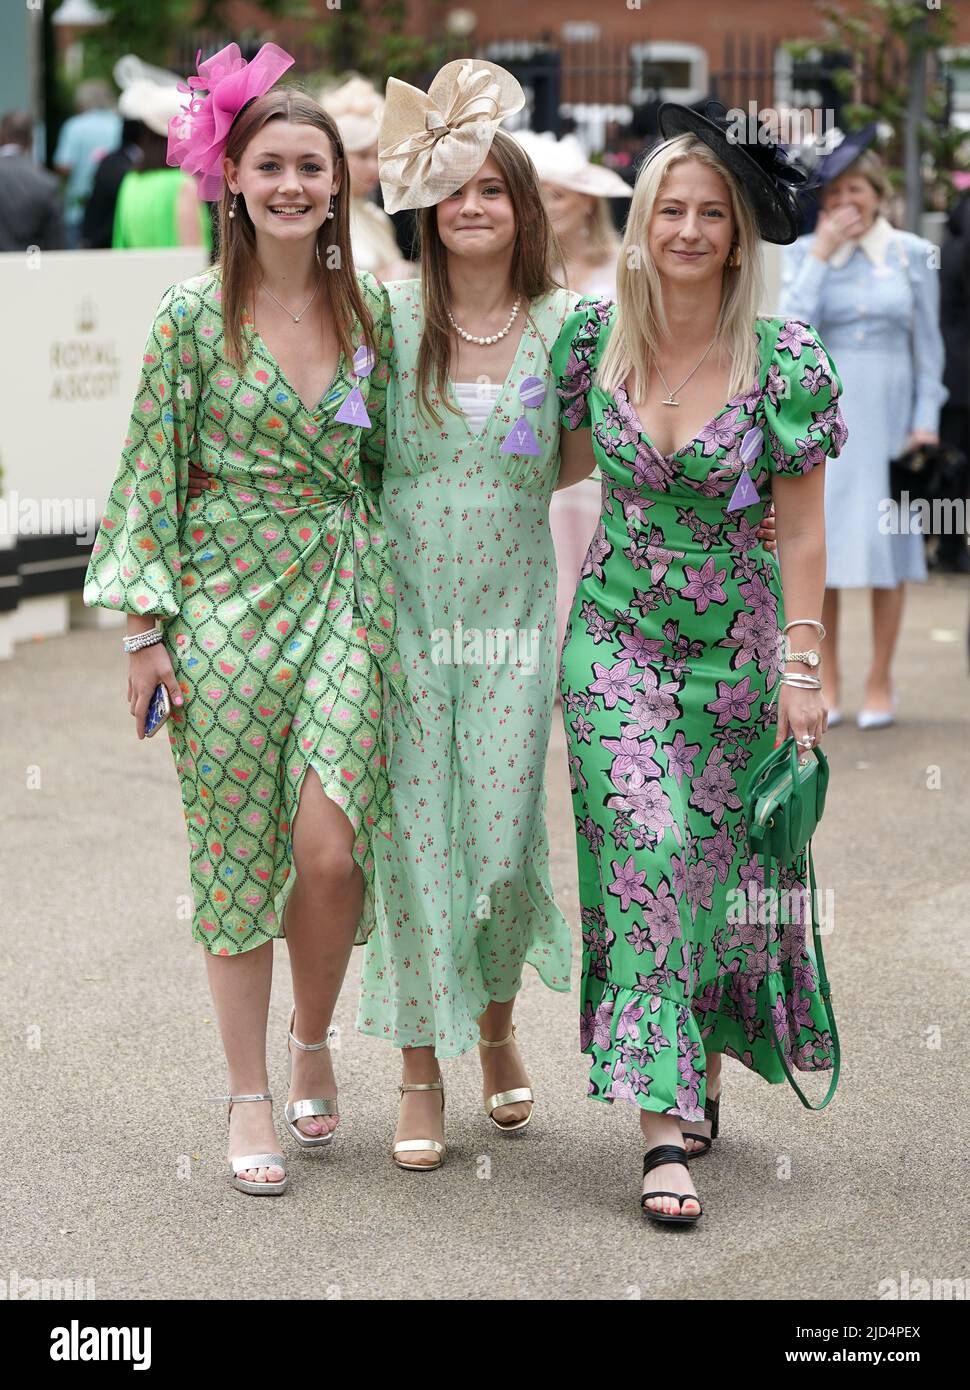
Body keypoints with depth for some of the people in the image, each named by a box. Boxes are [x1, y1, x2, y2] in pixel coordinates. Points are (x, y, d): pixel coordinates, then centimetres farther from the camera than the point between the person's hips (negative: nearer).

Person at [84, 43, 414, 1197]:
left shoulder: (370, 311, 6)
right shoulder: (194, 314, -3)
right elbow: (150, 474, -2)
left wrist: (391, 602, 10)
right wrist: (146, 624, -7)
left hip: (342, 595, 2)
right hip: (226, 600, -2)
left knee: (329, 845, -9)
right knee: (234, 850, 3)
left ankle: (313, 1042, 19)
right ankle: (249, 1096, 15)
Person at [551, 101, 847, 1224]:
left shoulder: (787, 361, -8)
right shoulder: (594, 334, -3)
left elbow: (801, 529, -5)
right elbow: (561, 462, 14)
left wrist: (802, 667, -7)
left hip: (736, 644, 0)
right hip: (617, 635, 1)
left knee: (718, 860, 7)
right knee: (647, 849, -11)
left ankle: (703, 1071, 28)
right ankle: (666, 1128, -11)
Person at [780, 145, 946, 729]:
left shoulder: (913, 254, 4)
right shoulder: (805, 253, 3)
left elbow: (929, 344, 7)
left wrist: (926, 418, -1)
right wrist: (821, 255, -12)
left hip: (889, 412, 0)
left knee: (889, 544, 2)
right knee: (819, 544, 1)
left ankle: (880, 681, 11)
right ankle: (827, 680, 11)